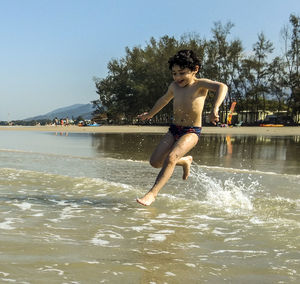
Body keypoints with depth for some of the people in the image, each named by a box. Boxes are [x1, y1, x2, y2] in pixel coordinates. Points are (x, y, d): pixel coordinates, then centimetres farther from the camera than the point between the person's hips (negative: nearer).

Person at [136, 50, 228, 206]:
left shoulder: (200, 84, -11)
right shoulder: (174, 86, 7)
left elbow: (222, 87, -30)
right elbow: (164, 99, 29)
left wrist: (215, 108, -47)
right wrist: (149, 114, 44)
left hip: (191, 132, -6)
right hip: (174, 129, 7)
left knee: (171, 157, -28)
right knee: (155, 161, -2)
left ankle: (152, 193, -26)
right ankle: (185, 161, 25)